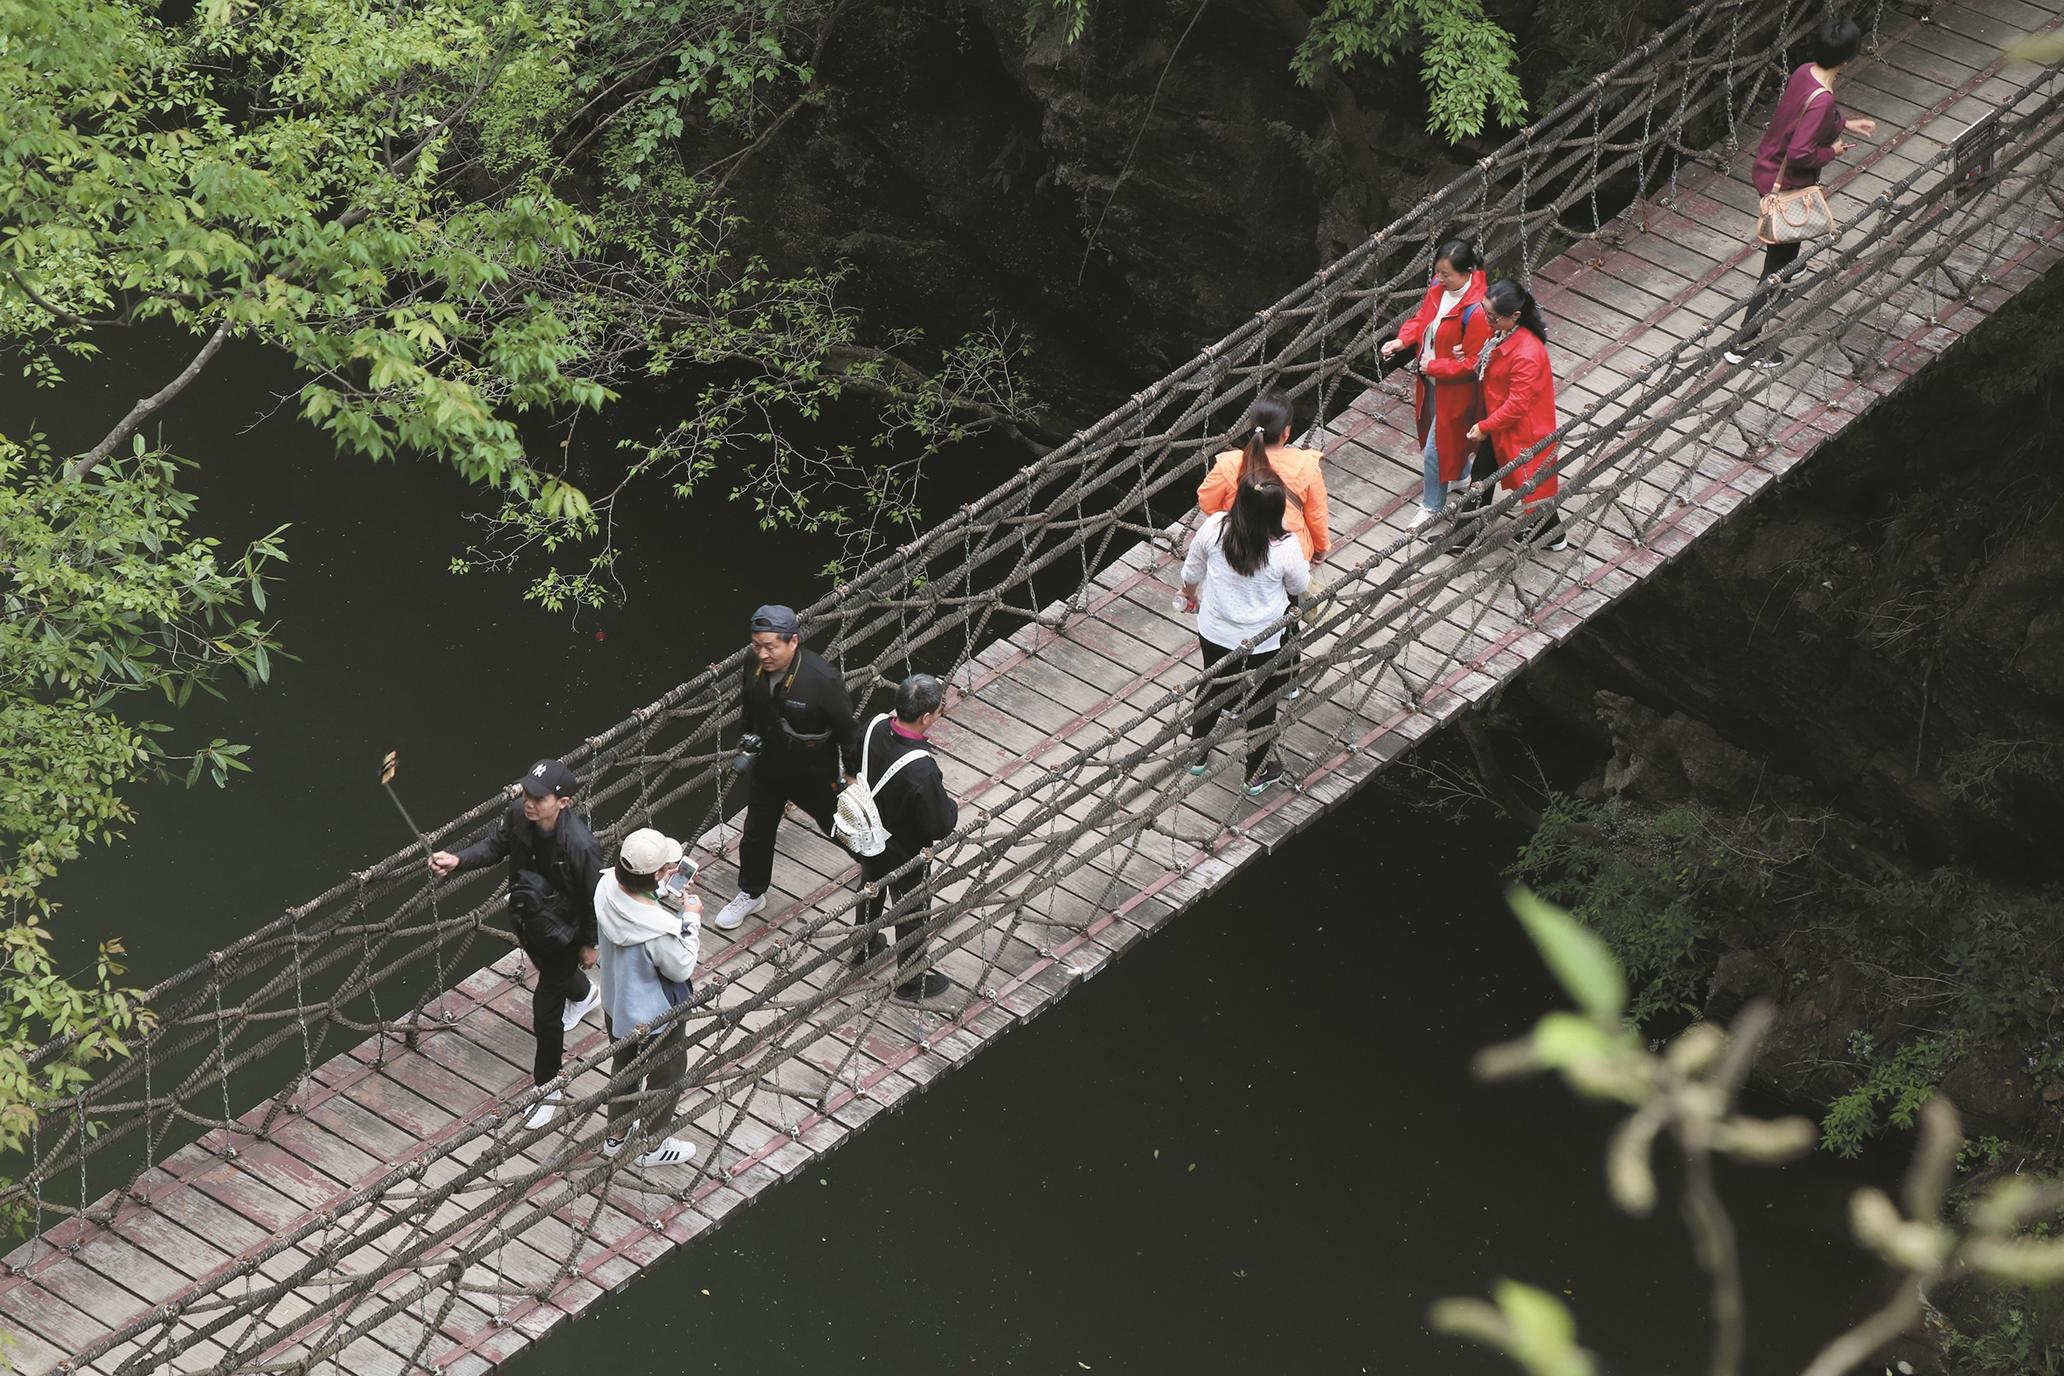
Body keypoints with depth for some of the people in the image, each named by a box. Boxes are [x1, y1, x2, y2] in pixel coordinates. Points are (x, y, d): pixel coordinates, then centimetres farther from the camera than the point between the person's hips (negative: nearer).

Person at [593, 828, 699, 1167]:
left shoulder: (608, 887, -23)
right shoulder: (659, 928, -41)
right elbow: (681, 969, -23)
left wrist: (666, 882, -6)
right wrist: (691, 919, -16)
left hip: (616, 1005, 7)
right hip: (655, 1018, -7)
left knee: (625, 1066, 32)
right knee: (666, 1079, 23)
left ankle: (616, 1136, 54)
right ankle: (652, 1147, 46)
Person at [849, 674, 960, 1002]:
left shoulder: (876, 727, -23)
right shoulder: (922, 771, -43)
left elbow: (855, 767, 0)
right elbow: (940, 827, -30)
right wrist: (952, 806, -8)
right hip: (903, 856, -6)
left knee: (872, 892, 34)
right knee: (910, 914, 21)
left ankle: (863, 949, 60)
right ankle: (911, 980, 44)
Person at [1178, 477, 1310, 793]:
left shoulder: (1214, 527, -22)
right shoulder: (1285, 548, -30)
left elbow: (1192, 572, -3)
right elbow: (1299, 587, -9)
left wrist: (1190, 595, 19)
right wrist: (1303, 561, 9)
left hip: (1215, 633, 3)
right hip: (1264, 641, -3)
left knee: (1212, 687, 28)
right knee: (1261, 702, 21)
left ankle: (1198, 754, 49)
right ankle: (1258, 773, 40)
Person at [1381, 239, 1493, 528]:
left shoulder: (1475, 311, -33)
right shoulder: (1439, 288, -10)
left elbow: (1471, 363, -26)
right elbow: (1423, 318, 8)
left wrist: (1433, 367, -21)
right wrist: (1403, 340, -10)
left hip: (1454, 386, -8)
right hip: (1431, 378, 8)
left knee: (1436, 446, 4)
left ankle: (1432, 505, 24)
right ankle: (1461, 477, 54)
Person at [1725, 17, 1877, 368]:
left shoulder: (1804, 72, -6)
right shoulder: (1822, 100, -34)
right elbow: (1799, 153, -34)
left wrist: (1845, 124, 15)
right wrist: (1832, 152, -16)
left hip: (1767, 167, 9)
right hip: (1785, 185, -9)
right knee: (1780, 263, 6)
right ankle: (1744, 346, 14)